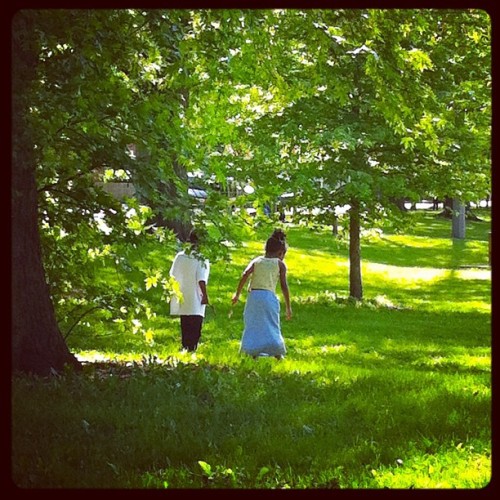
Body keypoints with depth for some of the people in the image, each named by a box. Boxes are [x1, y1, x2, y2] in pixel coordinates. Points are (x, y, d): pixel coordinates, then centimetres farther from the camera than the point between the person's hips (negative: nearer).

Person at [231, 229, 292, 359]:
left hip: (253, 295, 2)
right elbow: (284, 286, 2)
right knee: (272, 326, 5)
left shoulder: (256, 261, 14)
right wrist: (288, 307, 6)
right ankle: (277, 353, -6)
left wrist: (237, 294, 0)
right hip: (269, 296, -2)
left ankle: (253, 353, 5)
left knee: (252, 325, 11)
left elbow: (245, 275, -3)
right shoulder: (280, 264, 7)